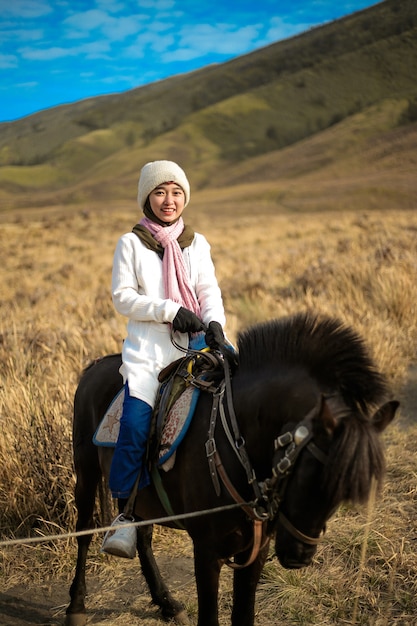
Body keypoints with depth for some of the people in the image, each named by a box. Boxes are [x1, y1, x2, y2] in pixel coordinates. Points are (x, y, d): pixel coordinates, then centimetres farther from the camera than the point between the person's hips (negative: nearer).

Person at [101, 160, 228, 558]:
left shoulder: (197, 244, 16)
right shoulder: (131, 243, 7)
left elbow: (210, 292, 8)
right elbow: (122, 297, -1)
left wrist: (214, 323, -13)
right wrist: (169, 310, -12)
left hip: (193, 343, 3)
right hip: (147, 348, -3)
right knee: (135, 424, -21)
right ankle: (125, 515, -12)